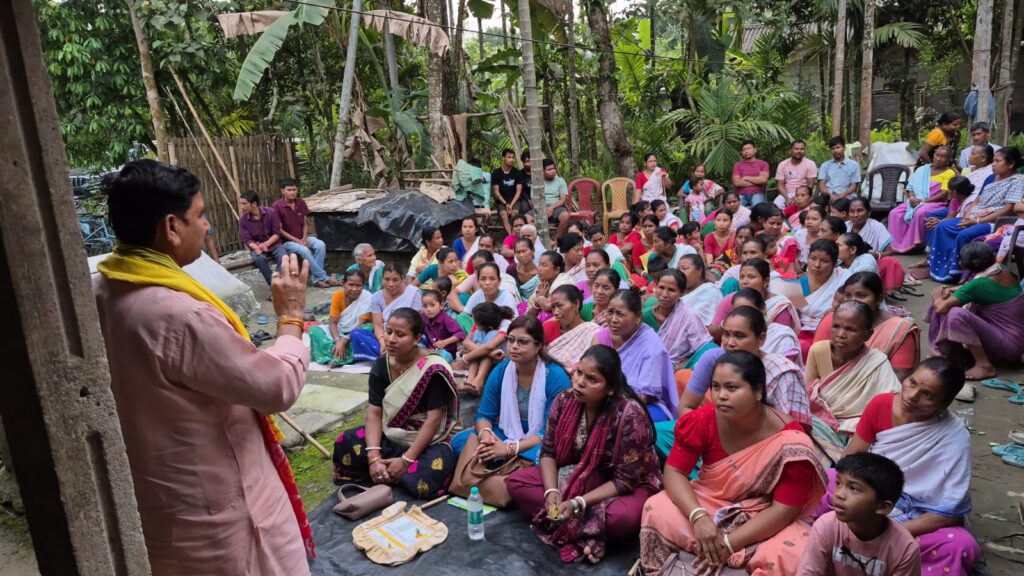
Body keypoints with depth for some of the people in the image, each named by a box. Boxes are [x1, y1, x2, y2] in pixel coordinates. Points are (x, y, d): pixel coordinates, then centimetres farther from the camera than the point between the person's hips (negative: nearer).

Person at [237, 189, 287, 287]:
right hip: (256, 247, 1)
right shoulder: (242, 220, -7)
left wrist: (266, 244, -24)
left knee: (283, 257, -33)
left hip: (274, 244, 0)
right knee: (259, 259, -34)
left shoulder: (271, 212, -10)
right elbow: (247, 240, -8)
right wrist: (257, 248, -29)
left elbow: (277, 233, -9)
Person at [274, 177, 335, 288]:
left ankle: (315, 278, -21)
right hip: (287, 241, -5)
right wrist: (297, 241, -18)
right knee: (304, 250, -33)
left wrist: (304, 238, -9)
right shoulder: (277, 206, -13)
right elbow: (279, 230, -12)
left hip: (302, 238, 5)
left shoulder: (301, 203, 3)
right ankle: (323, 277, -22)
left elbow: (305, 224, 9)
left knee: (320, 245, -23)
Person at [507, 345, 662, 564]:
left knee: (622, 518, -40)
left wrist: (578, 504, -30)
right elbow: (548, 452, -3)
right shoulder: (565, 401, -13)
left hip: (627, 486, -6)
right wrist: (552, 492, -21)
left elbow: (625, 480, -24)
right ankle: (590, 530, -17)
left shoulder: (630, 414, -28)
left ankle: (568, 527, -10)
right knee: (516, 481, -11)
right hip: (574, 478, 6)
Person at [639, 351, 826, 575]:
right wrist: (698, 517, -29)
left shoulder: (790, 442, -24)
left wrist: (730, 543, -26)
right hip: (710, 504, 2)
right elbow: (674, 472, -12)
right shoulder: (703, 420, -17)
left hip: (767, 520, -2)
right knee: (657, 511, -24)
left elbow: (783, 510, -21)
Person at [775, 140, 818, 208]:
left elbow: (810, 185, -4)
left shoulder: (810, 164, 0)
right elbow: (780, 185, 0)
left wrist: (798, 197, -18)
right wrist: (787, 198, -18)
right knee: (777, 204, -29)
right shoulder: (782, 164, 5)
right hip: (786, 194, 2)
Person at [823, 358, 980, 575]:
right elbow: (852, 456, -3)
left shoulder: (954, 437, -21)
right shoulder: (881, 404, -11)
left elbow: (952, 512, -20)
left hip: (915, 518, -3)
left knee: (961, 545, -34)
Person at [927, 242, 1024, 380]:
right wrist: (949, 292, 9)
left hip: (1008, 344, -9)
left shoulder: (978, 285, -19)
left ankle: (984, 365, -19)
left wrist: (937, 297, -1)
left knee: (956, 314, -27)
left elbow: (941, 308, -23)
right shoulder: (1008, 274, 4)